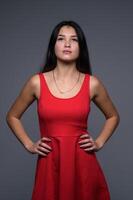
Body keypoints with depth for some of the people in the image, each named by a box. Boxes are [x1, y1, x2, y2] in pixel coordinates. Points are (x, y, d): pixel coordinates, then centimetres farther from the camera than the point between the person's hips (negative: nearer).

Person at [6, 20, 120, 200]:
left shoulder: (92, 83, -1)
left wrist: (99, 143, 4)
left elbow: (113, 117, 16)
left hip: (83, 164, 1)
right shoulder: (37, 82, -2)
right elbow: (12, 116, 12)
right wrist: (29, 145, 3)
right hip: (50, 164, 0)